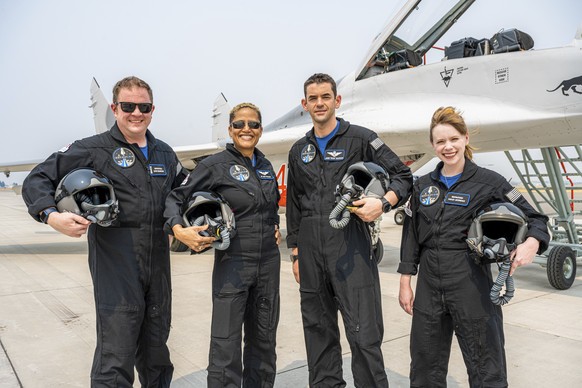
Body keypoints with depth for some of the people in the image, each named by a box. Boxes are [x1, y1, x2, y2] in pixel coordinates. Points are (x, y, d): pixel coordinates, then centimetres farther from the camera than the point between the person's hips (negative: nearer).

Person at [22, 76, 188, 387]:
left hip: (158, 261, 5)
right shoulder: (93, 149, -2)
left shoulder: (165, 154, 13)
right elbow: (38, 180, -4)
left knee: (156, 349, 18)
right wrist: (51, 215, -22)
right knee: (115, 360, -4)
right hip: (116, 262, -5)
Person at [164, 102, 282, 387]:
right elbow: (176, 197, -7)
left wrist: (275, 227, 10)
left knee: (263, 339, 17)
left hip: (269, 261, 6)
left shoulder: (265, 166, 9)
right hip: (233, 262, -5)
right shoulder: (215, 165, -8)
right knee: (226, 343, -1)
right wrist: (179, 230, -23)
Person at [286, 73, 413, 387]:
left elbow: (402, 176, 1)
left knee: (363, 331, -4)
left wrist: (383, 203, -19)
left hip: (349, 245, -5)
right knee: (318, 328, 14)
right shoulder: (299, 151, 15)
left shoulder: (360, 138, 0)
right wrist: (295, 252, 14)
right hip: (310, 247, 5)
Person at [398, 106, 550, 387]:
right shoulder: (423, 185, 8)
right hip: (429, 285, 4)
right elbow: (411, 236, 10)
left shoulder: (488, 182, -3)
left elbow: (534, 218, -1)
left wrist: (532, 243, -23)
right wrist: (405, 283, 8)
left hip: (471, 283, -4)